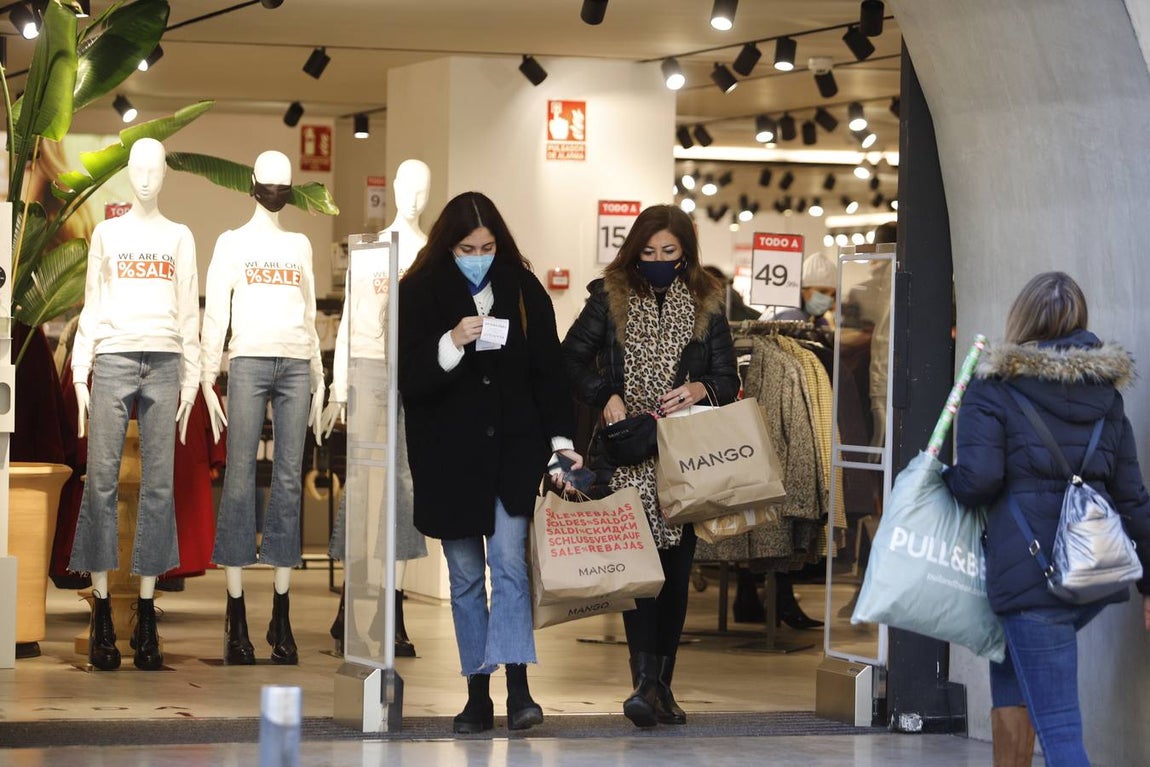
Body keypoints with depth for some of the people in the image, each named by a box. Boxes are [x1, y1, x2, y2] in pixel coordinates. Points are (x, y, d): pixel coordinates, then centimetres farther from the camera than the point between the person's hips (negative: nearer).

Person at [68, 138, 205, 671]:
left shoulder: (179, 236, 15)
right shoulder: (107, 233, 14)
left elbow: (189, 312, 13)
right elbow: (91, 307, 12)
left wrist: (191, 379, 6)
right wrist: (80, 374, 3)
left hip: (164, 363, 1)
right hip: (113, 359, -1)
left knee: (158, 484, -4)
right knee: (102, 478, -8)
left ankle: (146, 616, -4)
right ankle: (102, 612, -7)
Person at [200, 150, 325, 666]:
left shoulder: (300, 246, 19)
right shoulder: (232, 243, 10)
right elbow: (215, 314, 5)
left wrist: (318, 383, 14)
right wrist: (207, 381, -4)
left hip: (296, 367, 3)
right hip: (249, 362, -3)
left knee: (289, 481, -3)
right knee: (240, 479, -8)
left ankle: (281, 617, -3)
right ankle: (236, 618, -9)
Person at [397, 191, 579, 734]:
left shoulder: (523, 290, 4)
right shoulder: (419, 293, -2)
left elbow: (548, 371, 8)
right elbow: (406, 379, -8)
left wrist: (560, 437, 0)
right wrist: (451, 345, -23)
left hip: (514, 450, 0)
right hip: (449, 458, 0)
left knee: (510, 564, -11)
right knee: (465, 578, 6)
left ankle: (518, 688, -17)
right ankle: (478, 694, 12)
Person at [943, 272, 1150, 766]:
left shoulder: (993, 390, -1)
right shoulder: (1105, 393, 14)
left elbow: (977, 480, -13)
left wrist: (943, 480, 9)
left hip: (1030, 576, -6)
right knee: (1010, 662, 29)